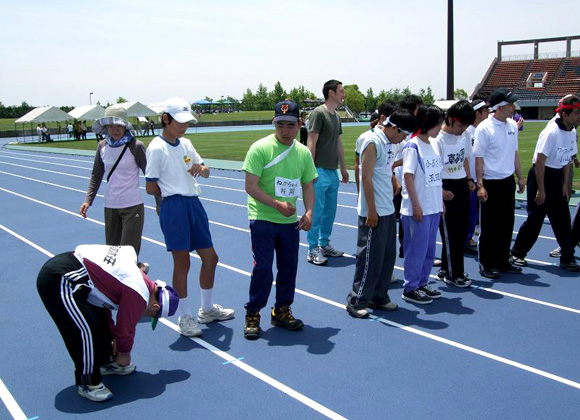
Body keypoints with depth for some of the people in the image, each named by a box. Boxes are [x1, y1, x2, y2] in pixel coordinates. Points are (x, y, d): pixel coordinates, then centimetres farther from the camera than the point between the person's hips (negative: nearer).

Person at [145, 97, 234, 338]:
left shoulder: (186, 144, 11)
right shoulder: (157, 148, -9)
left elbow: (206, 172, 20)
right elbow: (150, 187, -10)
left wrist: (201, 169, -3)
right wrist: (171, 192, 5)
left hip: (194, 204, 8)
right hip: (174, 207, -7)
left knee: (210, 258, 13)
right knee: (182, 263, -2)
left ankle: (207, 309, 31)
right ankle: (184, 317, 14)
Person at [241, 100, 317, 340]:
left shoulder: (303, 152, 5)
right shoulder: (260, 148, -11)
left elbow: (308, 185, 12)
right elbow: (251, 187, -15)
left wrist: (309, 212, -4)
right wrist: (277, 204, -22)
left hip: (290, 221, 5)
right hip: (262, 219, -5)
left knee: (289, 268, 10)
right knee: (263, 268, -5)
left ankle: (281, 311, 28)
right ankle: (252, 315, 13)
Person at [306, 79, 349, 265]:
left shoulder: (336, 116, 15)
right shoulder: (318, 113, -10)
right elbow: (311, 143, -13)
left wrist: (343, 168, 21)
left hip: (333, 171, 8)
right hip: (320, 171, -8)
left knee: (330, 210, 13)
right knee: (317, 211, -4)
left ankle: (324, 244, 25)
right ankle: (313, 250, 4)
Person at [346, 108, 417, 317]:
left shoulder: (388, 143, 13)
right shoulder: (373, 142, -15)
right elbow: (366, 177, -18)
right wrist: (372, 210, -19)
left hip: (388, 211, 9)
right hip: (373, 212, -9)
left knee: (388, 256, 15)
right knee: (370, 258, -2)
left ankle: (379, 297, 27)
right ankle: (356, 301, 10)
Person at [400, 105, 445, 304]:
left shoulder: (433, 144, 10)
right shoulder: (412, 146, -13)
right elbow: (408, 176, -15)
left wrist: (441, 200, 15)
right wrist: (416, 205, -17)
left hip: (434, 208, 8)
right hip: (418, 209, -8)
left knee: (429, 249, 15)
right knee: (416, 249, 1)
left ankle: (422, 283, 28)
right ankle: (410, 288, 13)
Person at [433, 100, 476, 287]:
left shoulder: (464, 136, 6)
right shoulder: (438, 140, -17)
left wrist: (469, 179, 10)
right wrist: (441, 191, -22)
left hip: (461, 186, 8)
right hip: (446, 189, -8)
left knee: (461, 231, 12)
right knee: (450, 233, -1)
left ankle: (447, 269, 26)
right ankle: (452, 274, 12)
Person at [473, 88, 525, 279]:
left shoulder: (512, 125, 6)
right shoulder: (484, 128, -14)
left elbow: (515, 152, 16)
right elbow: (478, 158, -13)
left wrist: (520, 177, 16)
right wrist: (480, 185, -16)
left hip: (508, 181, 7)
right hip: (491, 183, -7)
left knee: (507, 224, 13)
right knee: (490, 226, 2)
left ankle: (502, 261, 26)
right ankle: (486, 265, 14)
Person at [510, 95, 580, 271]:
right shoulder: (551, 132, -20)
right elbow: (540, 161, -20)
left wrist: (565, 185, 10)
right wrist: (541, 189, -18)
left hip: (557, 177, 8)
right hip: (541, 175, -8)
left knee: (562, 218, 9)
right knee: (535, 218, -2)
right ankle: (517, 253, 13)